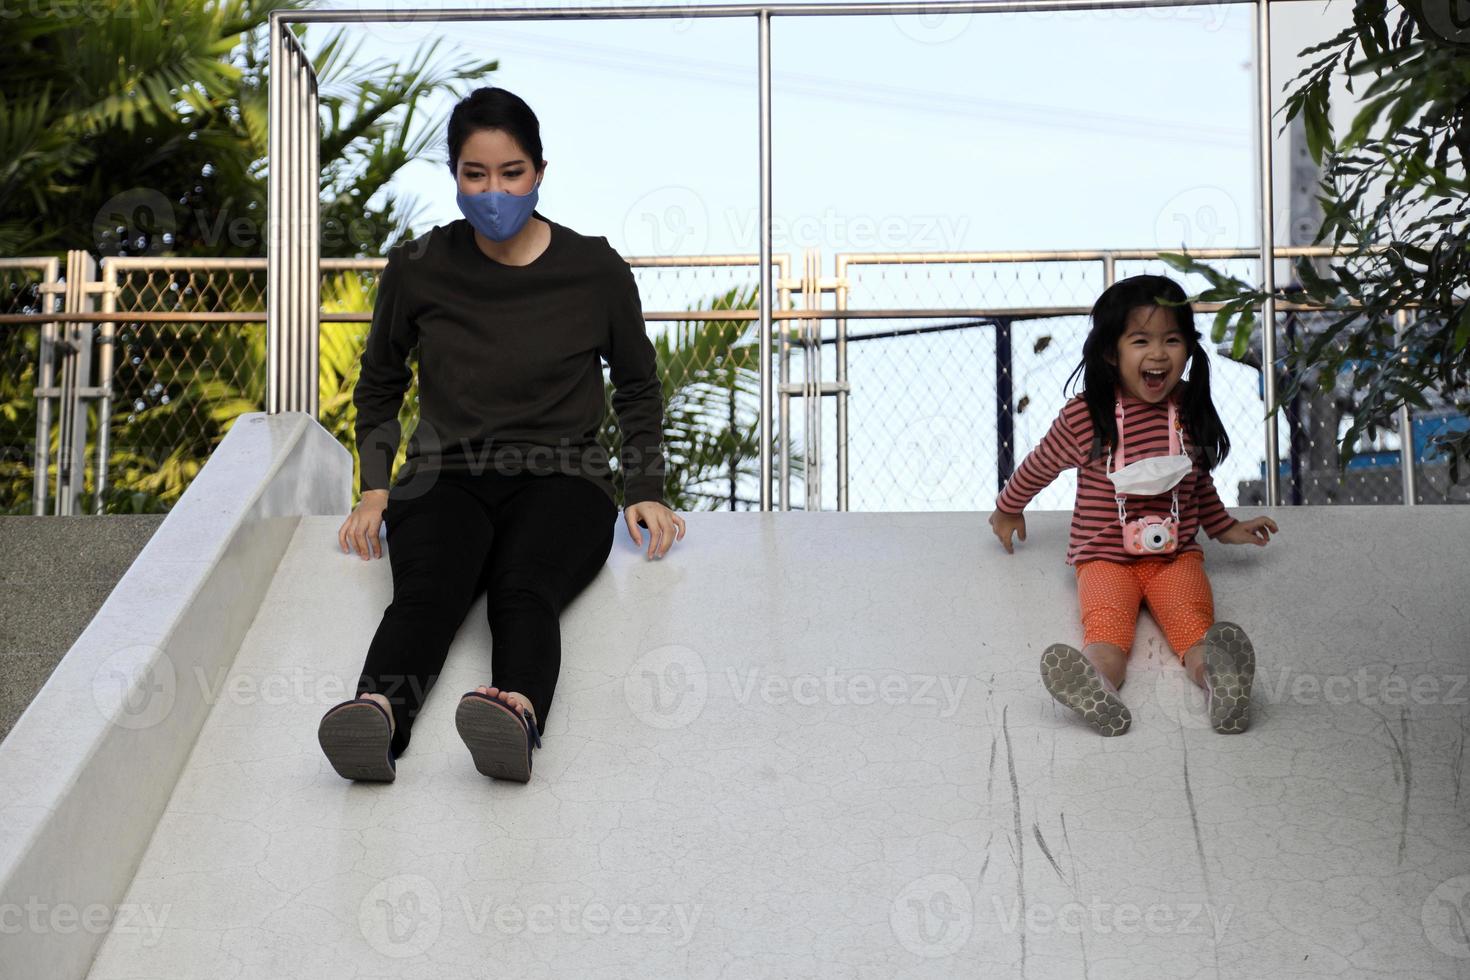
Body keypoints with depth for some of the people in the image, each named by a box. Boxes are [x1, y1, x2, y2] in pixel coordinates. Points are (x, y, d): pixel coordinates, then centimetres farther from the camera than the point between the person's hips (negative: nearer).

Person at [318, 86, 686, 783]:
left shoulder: (596, 272, 3)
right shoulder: (417, 269, 5)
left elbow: (639, 388, 17)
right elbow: (380, 386, 20)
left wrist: (644, 492, 4)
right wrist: (375, 487, 6)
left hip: (559, 478, -1)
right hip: (446, 477, 1)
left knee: (524, 591, -36)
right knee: (427, 590, -34)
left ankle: (516, 714, -65)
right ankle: (379, 714, -63)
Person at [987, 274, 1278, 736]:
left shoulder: (1191, 412, 4)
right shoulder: (1084, 417, -6)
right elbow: (1040, 467, 13)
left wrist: (1225, 527, 28)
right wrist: (1008, 509, 28)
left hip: (1176, 554, 3)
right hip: (1105, 557, -2)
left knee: (1194, 624, -29)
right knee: (1105, 627, -33)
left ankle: (1218, 680, -58)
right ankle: (1096, 689, -63)